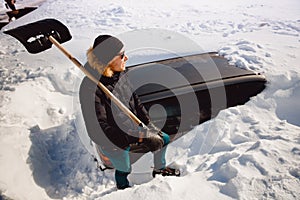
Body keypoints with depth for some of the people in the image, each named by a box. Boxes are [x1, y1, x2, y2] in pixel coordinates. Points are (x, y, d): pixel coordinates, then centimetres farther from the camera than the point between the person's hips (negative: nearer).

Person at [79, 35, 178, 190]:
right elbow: (100, 129, -30)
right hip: (110, 140, -6)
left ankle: (159, 168, 42)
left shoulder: (121, 74, -7)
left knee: (164, 139, 12)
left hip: (132, 129, 6)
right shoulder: (91, 88, -29)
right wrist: (139, 138, -31)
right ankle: (122, 184, 27)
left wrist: (150, 126, 1)